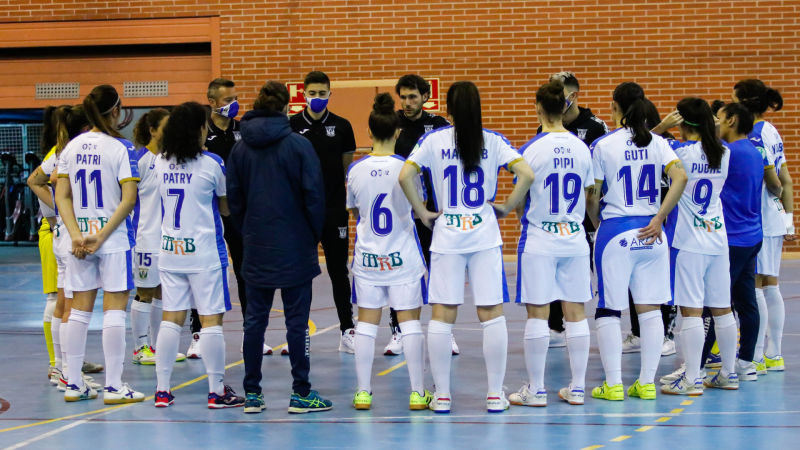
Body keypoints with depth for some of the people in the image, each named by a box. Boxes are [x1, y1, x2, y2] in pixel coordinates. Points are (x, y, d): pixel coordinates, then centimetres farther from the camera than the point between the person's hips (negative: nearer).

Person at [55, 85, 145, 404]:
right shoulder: (121, 148, -9)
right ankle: (114, 387, -1)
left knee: (80, 309, 11)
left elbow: (62, 196, 2)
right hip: (114, 238, -5)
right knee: (114, 309, -1)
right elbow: (128, 199, -15)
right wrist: (102, 236, -13)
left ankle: (74, 385, 14)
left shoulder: (71, 147, 5)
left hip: (79, 239, 5)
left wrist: (76, 235, -5)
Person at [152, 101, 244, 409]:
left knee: (171, 319, 8)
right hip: (204, 249, -5)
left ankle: (162, 389, 9)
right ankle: (217, 391, 3)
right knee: (211, 320, 0)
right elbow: (226, 208, -1)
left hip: (170, 250, 5)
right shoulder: (211, 164, -11)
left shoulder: (160, 163, 3)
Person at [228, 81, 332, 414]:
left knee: (255, 319, 8)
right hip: (294, 247, -4)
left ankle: (252, 393, 10)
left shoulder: (240, 148, 3)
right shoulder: (299, 145, -10)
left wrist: (247, 234, 15)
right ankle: (301, 393, 2)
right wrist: (314, 235, 5)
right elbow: (313, 195, -8)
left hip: (256, 248, 4)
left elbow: (233, 199, 6)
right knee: (297, 320, 0)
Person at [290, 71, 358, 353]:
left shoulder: (341, 127, 3)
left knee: (339, 270, 5)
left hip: (335, 211, 1)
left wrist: (352, 200, 3)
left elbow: (348, 168, 10)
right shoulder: (290, 126, -1)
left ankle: (347, 331, 9)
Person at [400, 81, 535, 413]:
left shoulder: (433, 140, -1)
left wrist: (422, 212, -1)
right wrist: (506, 207, 2)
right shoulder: (493, 141, 0)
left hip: (446, 235, 0)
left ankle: (441, 395, 5)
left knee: (442, 315, 4)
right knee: (492, 314, 4)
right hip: (485, 234, 0)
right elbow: (526, 174, -10)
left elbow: (405, 176, -11)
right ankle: (495, 394, 6)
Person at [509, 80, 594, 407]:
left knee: (537, 314, 0)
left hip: (539, 240, -4)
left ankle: (536, 390, 4)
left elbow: (520, 199, -5)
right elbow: (590, 198, 8)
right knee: (575, 311, 8)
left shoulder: (531, 149, -11)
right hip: (575, 238, 4)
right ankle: (577, 388, 12)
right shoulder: (581, 148, 2)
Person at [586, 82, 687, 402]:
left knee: (608, 310, 5)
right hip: (649, 233, 3)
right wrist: (658, 219, -8)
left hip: (615, 232, -3)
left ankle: (613, 384, 3)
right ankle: (647, 383, 10)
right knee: (650, 309, 8)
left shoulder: (603, 145, -5)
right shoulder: (657, 143, 3)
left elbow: (591, 197, -4)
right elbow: (680, 177, -11)